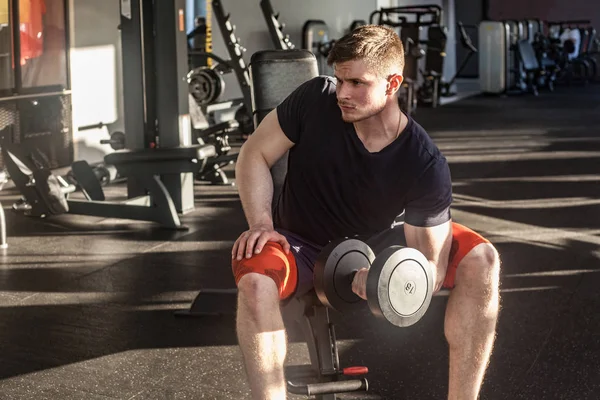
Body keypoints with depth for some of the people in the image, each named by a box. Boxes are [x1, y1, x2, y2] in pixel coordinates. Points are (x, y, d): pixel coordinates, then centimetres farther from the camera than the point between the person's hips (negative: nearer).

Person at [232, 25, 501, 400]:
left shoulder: (426, 165, -24)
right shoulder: (316, 99, -22)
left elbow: (433, 264, -21)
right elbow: (255, 156, -10)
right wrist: (261, 224, -24)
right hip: (302, 246, 0)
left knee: (481, 261, -20)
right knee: (254, 278, -36)